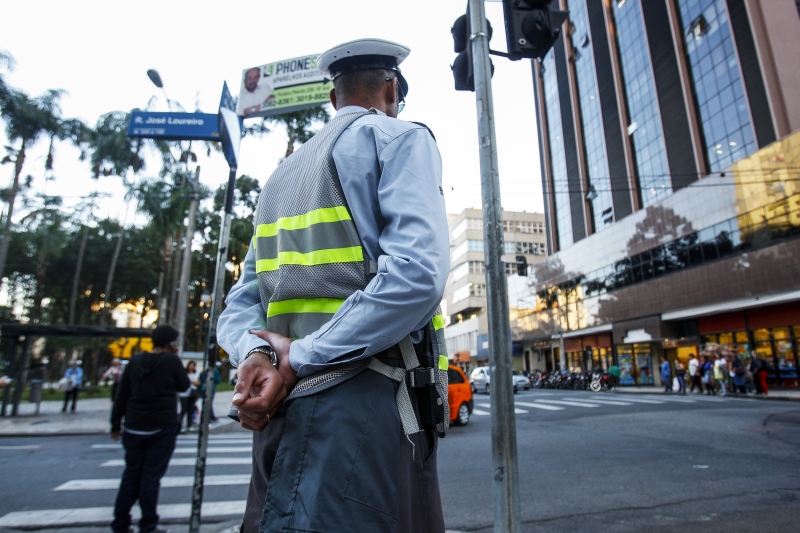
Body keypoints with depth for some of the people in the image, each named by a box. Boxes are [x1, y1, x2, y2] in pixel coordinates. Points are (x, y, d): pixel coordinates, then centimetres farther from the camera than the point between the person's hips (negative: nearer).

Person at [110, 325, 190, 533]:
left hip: (134, 428, 5)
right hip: (162, 428, -5)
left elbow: (122, 396, 8)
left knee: (131, 474, 14)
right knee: (151, 476, 3)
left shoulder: (135, 361, 5)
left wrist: (116, 424, 16)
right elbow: (184, 385, 5)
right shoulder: (171, 361, -9)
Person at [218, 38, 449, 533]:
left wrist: (255, 354, -2)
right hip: (364, 400, -7)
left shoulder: (284, 172, 21)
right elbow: (417, 276, -18)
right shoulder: (400, 138, 0)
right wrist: (300, 361, -13)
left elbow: (242, 303, 16)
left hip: (288, 410, 7)